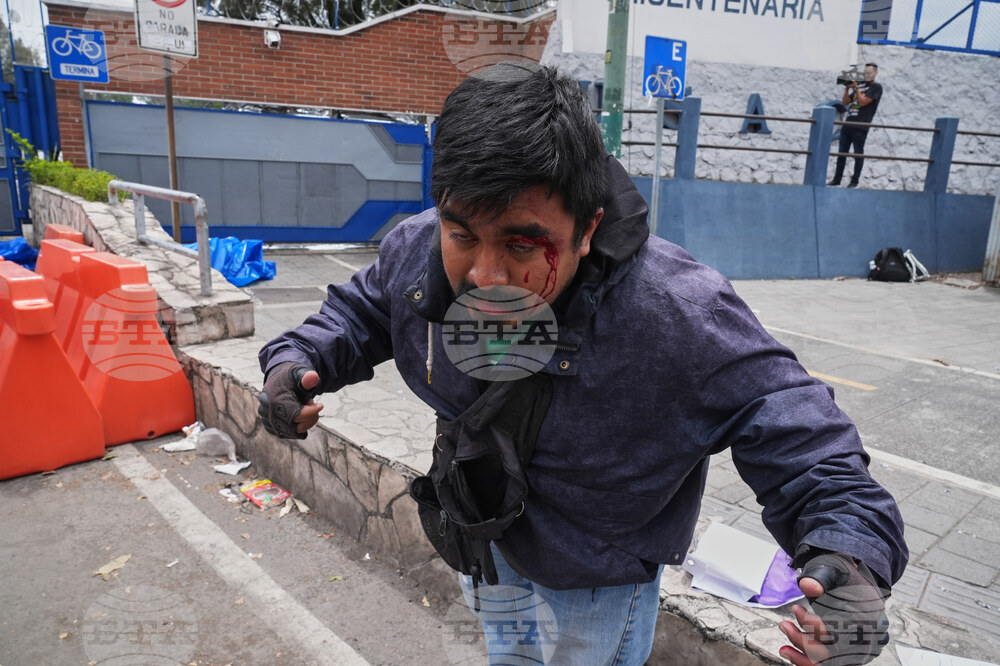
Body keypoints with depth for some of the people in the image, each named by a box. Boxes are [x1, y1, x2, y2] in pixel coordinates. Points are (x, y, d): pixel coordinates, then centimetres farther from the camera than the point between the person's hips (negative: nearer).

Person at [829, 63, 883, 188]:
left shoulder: (876, 87, 1)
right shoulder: (860, 85, 20)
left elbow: (863, 102, -10)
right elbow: (845, 102, 16)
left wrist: (856, 88, -6)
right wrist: (847, 88, 3)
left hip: (860, 127, -6)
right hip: (847, 124, 6)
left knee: (858, 154, -1)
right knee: (842, 152, 6)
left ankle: (855, 180, 5)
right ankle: (837, 179, 11)